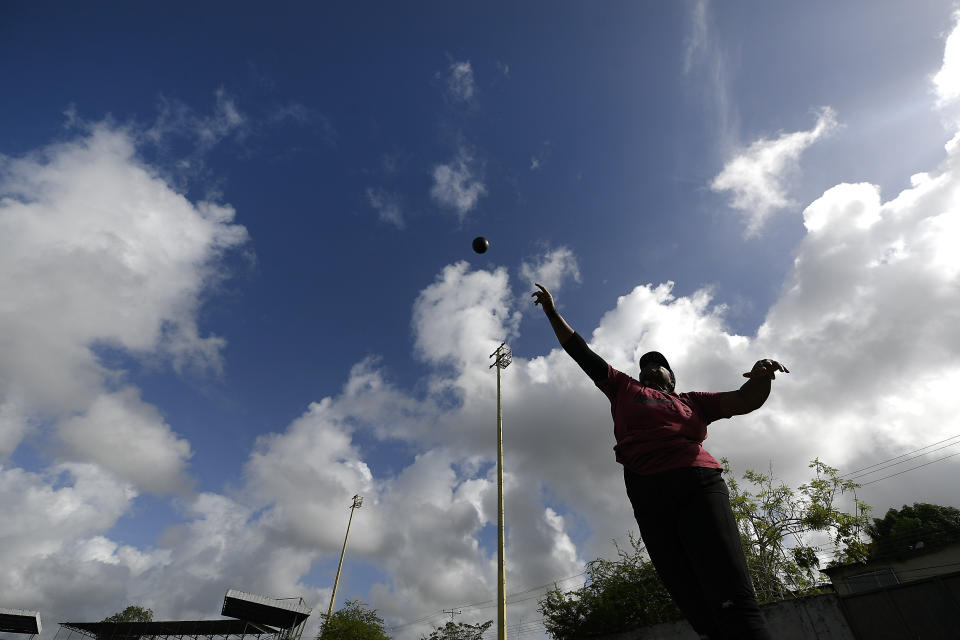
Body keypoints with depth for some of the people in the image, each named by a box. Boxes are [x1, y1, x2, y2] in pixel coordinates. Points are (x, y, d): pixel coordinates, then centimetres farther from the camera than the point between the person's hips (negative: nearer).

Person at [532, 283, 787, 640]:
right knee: (697, 607, -3)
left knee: (733, 600, -13)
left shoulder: (691, 401, 26)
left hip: (698, 482, 0)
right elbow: (579, 350, 26)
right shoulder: (624, 389, 25)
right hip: (648, 492, 0)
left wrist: (762, 376, -4)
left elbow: (745, 400, 18)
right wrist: (552, 311, 29)